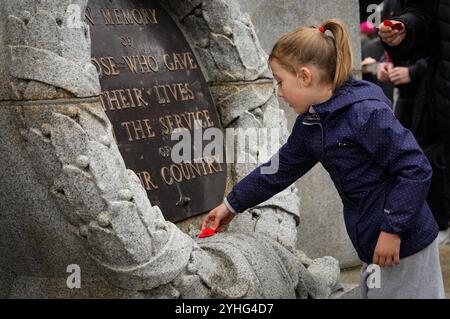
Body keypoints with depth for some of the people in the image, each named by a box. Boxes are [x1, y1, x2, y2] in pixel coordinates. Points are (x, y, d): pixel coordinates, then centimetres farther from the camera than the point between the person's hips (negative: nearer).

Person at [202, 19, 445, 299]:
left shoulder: (367, 113, -23)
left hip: (405, 244, -9)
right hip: (372, 242, 9)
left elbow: (416, 170, -23)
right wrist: (232, 205, 22)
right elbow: (282, 168, 17)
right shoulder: (310, 123, 5)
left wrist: (392, 229, -20)